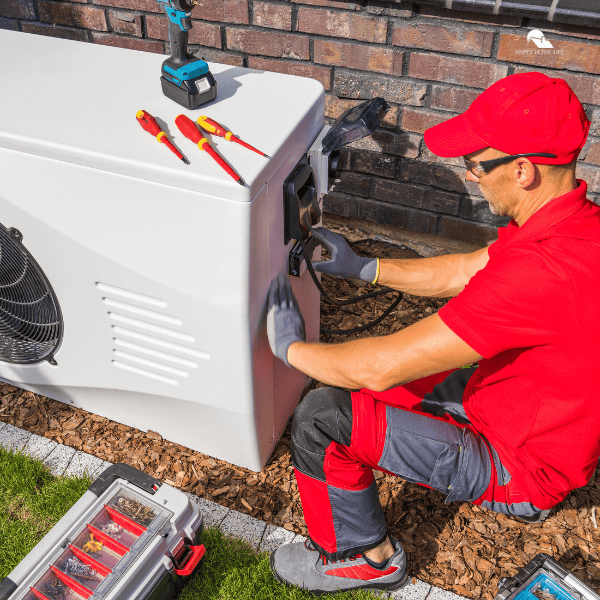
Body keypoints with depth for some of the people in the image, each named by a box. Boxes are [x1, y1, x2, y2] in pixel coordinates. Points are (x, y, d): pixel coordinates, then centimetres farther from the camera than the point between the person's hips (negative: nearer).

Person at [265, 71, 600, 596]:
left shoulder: (540, 270, -38)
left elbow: (382, 367, -34)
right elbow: (469, 270, 9)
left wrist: (292, 348, -15)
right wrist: (365, 268, 8)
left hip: (518, 469, -9)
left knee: (322, 416, -16)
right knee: (347, 384, 12)